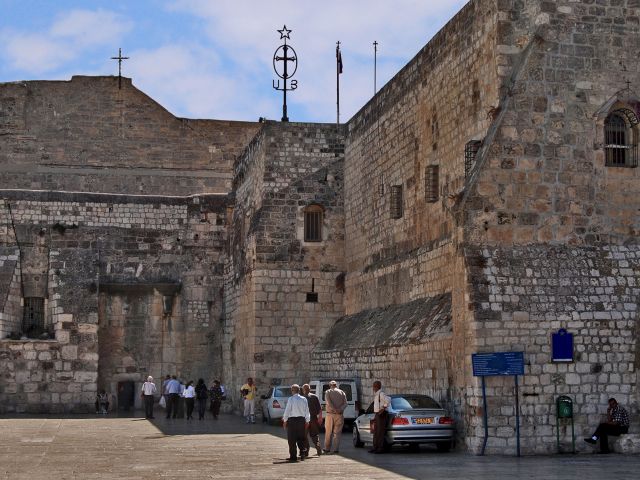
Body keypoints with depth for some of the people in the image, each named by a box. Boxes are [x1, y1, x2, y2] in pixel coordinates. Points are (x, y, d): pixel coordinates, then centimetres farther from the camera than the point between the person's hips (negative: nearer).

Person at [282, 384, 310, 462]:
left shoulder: (291, 399, -11)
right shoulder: (304, 399, 2)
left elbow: (287, 410, -8)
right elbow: (307, 411, 6)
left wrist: (285, 420, 3)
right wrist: (307, 421, 16)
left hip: (292, 420, -4)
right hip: (301, 420, 4)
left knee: (292, 439, 4)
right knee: (301, 438, 17)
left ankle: (293, 456, 7)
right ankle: (303, 451, 1)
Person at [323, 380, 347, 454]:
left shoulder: (328, 392, 4)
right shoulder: (342, 392, 10)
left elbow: (328, 402, -13)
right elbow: (345, 403, -2)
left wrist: (334, 409, -18)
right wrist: (340, 409, -13)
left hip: (330, 414, -1)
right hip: (339, 415, 1)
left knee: (328, 432, 8)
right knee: (337, 432, 5)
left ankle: (327, 449, 10)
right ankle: (336, 449, 0)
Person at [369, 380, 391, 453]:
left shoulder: (381, 394, -15)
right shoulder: (376, 394, 17)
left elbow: (388, 400, -28)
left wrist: (383, 408, -23)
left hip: (382, 414, -11)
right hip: (377, 414, 11)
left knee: (380, 432, -9)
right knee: (376, 431, 14)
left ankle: (381, 448, -7)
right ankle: (375, 447, 20)